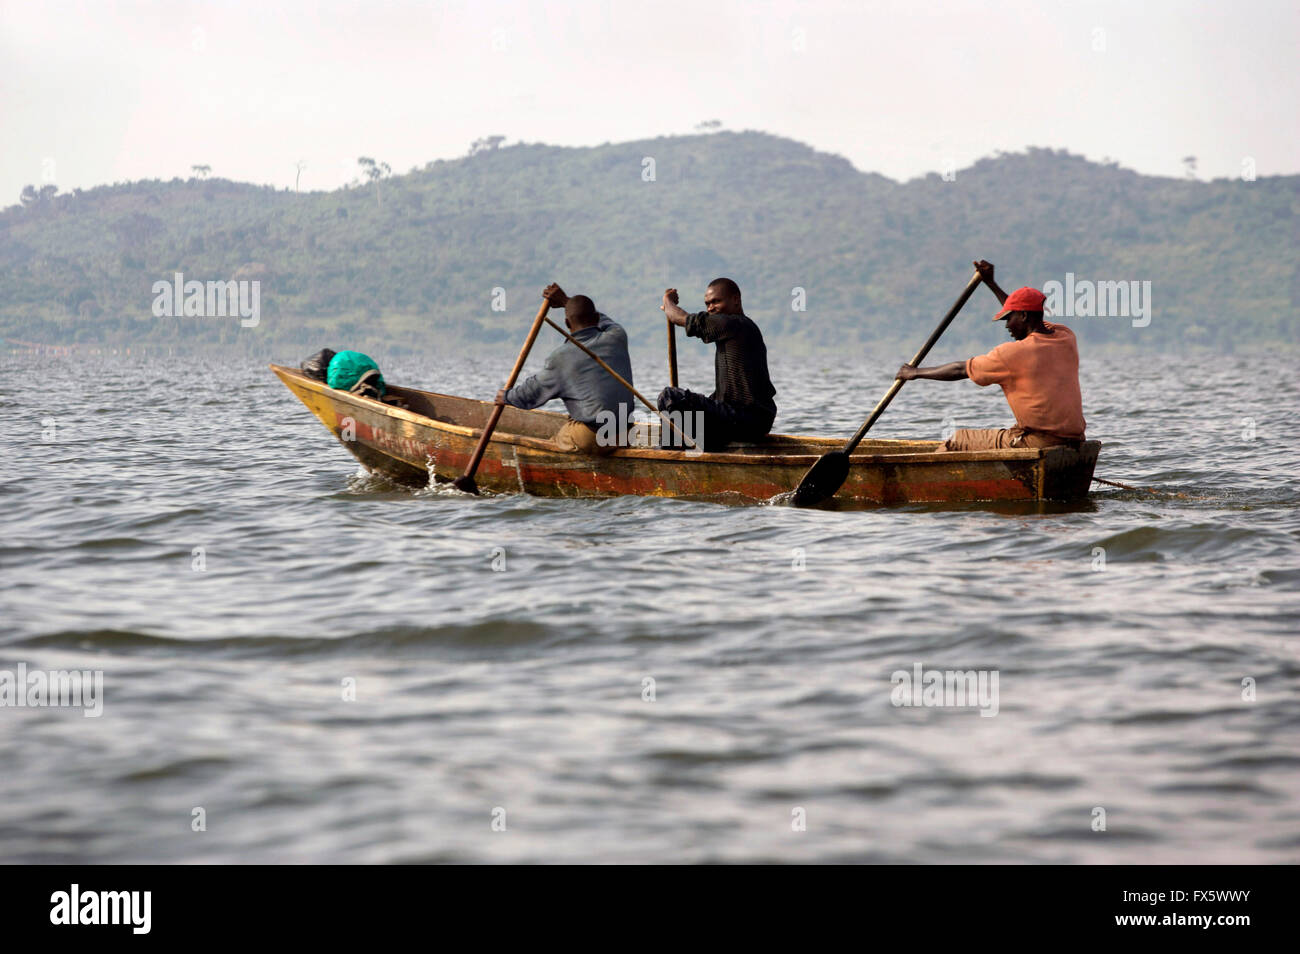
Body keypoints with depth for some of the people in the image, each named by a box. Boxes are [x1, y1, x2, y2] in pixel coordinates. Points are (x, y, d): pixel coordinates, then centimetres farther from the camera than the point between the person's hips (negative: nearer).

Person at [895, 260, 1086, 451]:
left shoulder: (1013, 353, -11)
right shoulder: (1066, 337, 9)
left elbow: (960, 370, 0)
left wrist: (915, 373, 14)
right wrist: (991, 284, 38)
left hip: (1037, 442, -8)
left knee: (955, 442, 8)